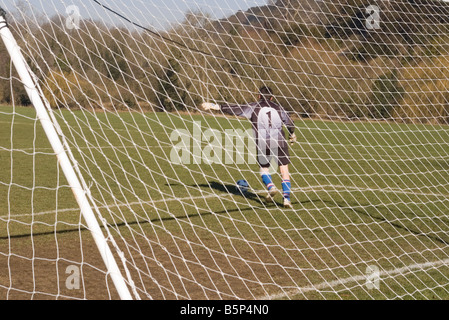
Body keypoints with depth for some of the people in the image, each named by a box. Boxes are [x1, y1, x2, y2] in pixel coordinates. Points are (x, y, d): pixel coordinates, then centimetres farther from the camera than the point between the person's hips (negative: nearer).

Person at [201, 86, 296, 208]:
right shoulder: (278, 108, 17)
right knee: (284, 171, 6)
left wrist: (215, 106, 1)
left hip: (262, 144, -1)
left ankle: (271, 187, -5)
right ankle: (287, 197, -5)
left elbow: (236, 109, 0)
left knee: (264, 168, 20)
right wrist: (292, 134, 44)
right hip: (279, 142, 1)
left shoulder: (254, 107, 8)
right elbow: (290, 123, 24)